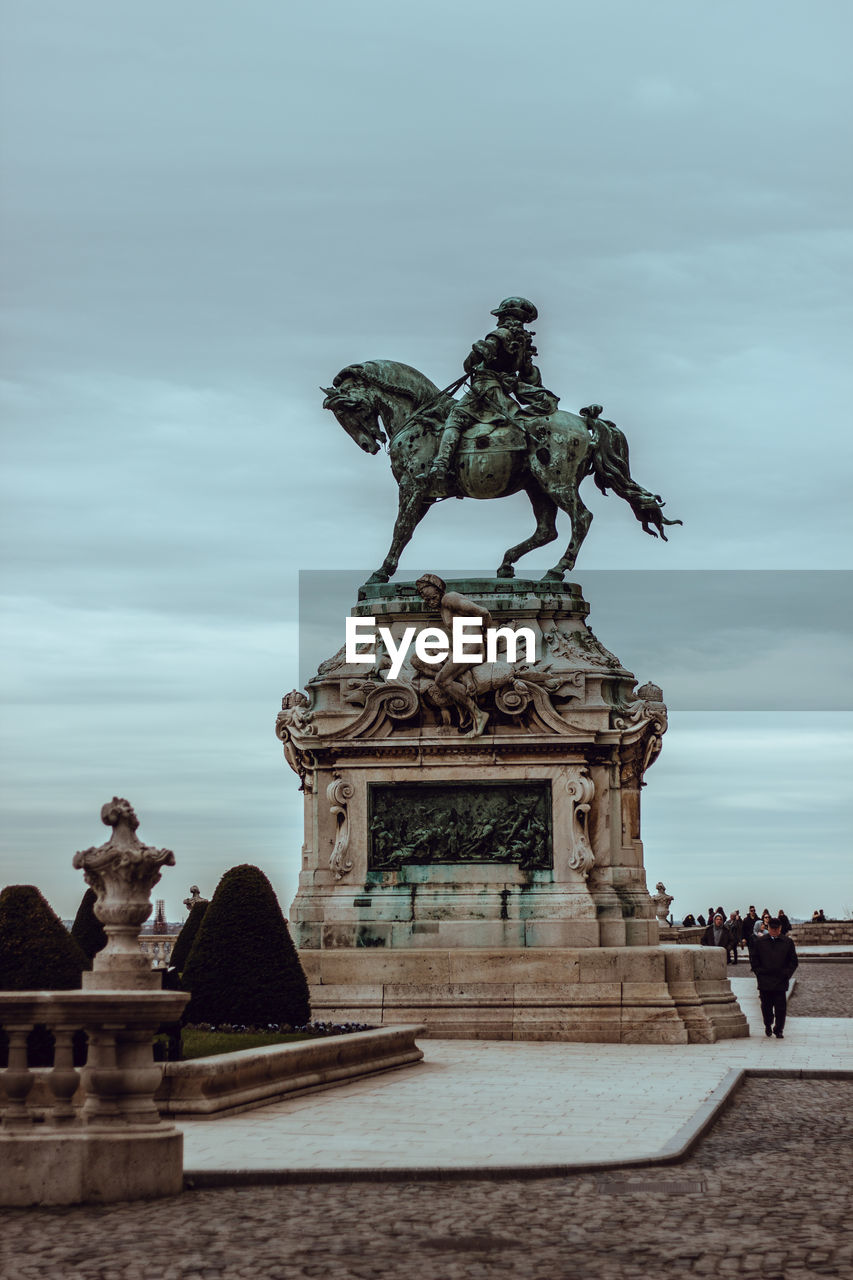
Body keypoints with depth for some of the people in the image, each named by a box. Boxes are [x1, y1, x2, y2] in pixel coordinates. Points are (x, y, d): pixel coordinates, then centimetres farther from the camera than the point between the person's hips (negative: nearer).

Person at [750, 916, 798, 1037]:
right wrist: (759, 972, 0)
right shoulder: (759, 942, 6)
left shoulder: (787, 942, 6)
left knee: (780, 1007, -4)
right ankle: (768, 1025, 28)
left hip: (781, 981, 0)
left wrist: (786, 974, 0)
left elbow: (793, 961, 10)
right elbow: (753, 959, 10)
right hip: (764, 981, 0)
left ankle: (778, 1030, 7)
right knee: (766, 1006, 6)